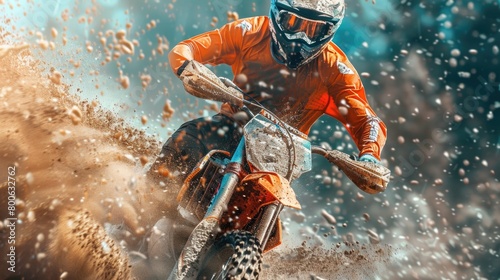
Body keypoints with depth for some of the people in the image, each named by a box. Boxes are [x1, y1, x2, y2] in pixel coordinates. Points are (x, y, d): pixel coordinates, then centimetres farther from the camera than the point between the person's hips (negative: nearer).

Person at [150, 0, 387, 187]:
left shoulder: (334, 67, -7)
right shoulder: (250, 32, -6)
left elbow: (365, 120, -8)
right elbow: (182, 50, -8)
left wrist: (369, 157, -30)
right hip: (232, 125, 1)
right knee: (186, 139, -27)